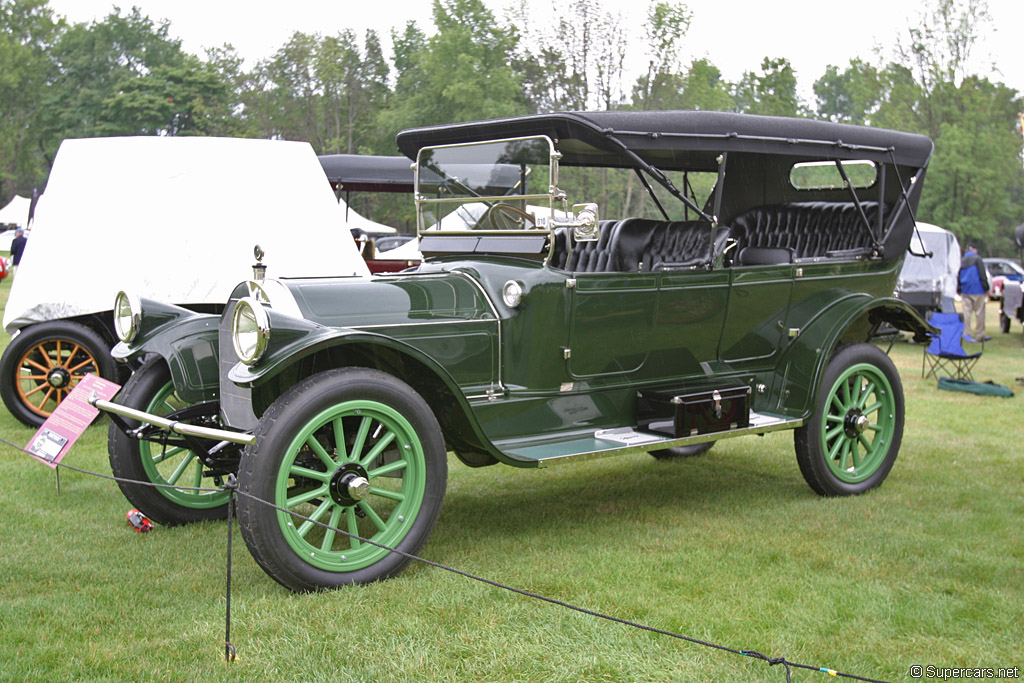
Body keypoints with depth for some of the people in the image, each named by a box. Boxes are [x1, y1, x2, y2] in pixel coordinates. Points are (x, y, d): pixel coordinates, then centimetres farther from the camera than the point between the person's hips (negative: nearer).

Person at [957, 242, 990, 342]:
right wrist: (986, 288, -5)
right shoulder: (977, 258, -6)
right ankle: (980, 336, 4)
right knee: (979, 313, 1)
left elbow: (958, 277, 18)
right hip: (977, 290, -5)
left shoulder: (961, 261, 13)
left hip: (965, 291, 5)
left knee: (967, 314, 5)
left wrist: (958, 290, 25)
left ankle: (969, 334, 2)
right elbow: (982, 275, -10)